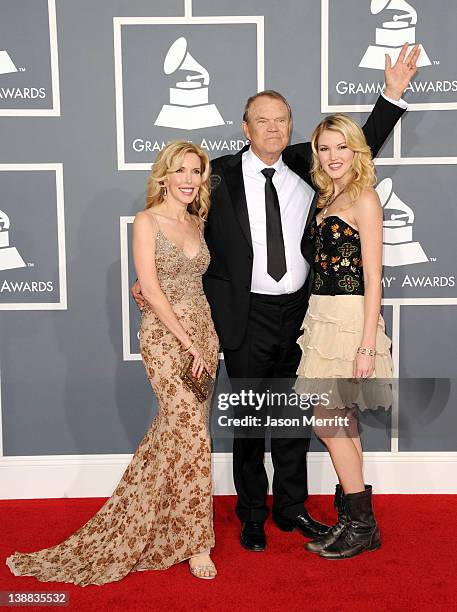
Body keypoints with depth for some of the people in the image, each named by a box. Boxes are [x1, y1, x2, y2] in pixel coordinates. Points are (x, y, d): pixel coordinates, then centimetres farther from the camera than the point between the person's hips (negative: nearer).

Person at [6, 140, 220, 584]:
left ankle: (138, 523, 28)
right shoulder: (147, 222, -6)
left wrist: (205, 342, 2)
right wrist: (189, 343, -14)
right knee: (192, 434, -11)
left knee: (175, 431, 9)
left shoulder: (197, 222, 13)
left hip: (203, 333, 7)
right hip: (164, 336, -6)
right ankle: (196, 544, 4)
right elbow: (151, 290, -12)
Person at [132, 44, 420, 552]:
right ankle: (252, 514, 27)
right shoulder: (220, 176, -3)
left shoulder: (307, 164, 4)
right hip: (247, 317, -3)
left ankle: (291, 508, 31)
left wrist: (393, 93, 9)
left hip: (300, 313, 3)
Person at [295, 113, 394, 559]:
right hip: (325, 317, 8)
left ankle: (361, 525, 11)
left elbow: (372, 278, -14)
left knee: (327, 422, -4)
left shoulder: (364, 199, -9)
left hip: (348, 319, -8)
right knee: (341, 422, 12)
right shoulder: (327, 198, 15)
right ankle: (355, 521, 24)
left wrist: (366, 346, -19)